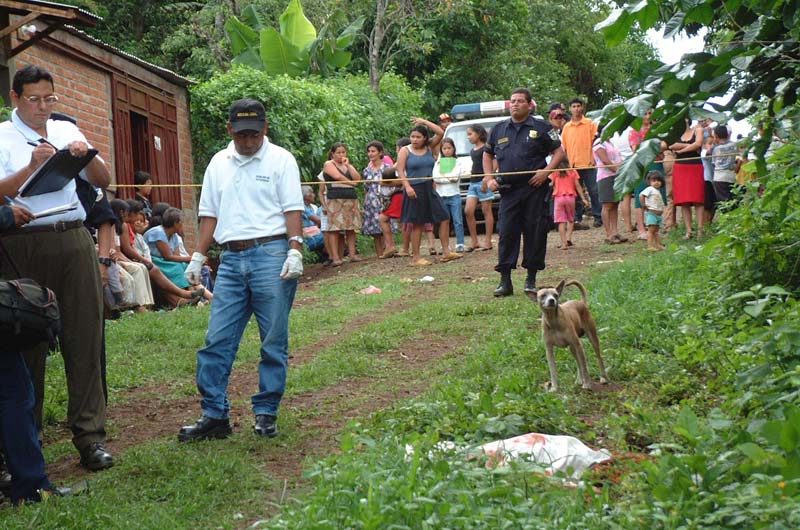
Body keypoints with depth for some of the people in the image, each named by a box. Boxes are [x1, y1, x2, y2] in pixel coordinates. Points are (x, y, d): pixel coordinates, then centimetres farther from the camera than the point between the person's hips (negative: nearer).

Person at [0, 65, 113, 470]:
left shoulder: (67, 131, 15)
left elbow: (103, 181, 12)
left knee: (84, 337, 0)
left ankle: (89, 435, 3)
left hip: (74, 241, 3)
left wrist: (88, 156, -6)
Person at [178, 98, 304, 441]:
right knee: (217, 340, 0)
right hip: (231, 258, 4)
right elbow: (209, 214, 18)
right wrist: (198, 256, 12)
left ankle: (266, 414, 10)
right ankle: (214, 415, 6)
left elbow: (293, 209, -4)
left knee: (274, 342, 1)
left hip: (271, 255, -4)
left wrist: (295, 249, -15)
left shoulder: (280, 159, 2)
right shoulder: (218, 164, 15)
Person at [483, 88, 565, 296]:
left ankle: (531, 279, 10)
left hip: (535, 189, -2)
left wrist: (546, 171, -11)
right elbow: (487, 154, 24)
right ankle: (505, 281, 0)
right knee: (507, 233, -2)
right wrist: (489, 178, 10)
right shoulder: (499, 129, 13)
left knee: (535, 233, 1)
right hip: (508, 191, 3)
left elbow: (559, 152, 3)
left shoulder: (541, 128, 2)